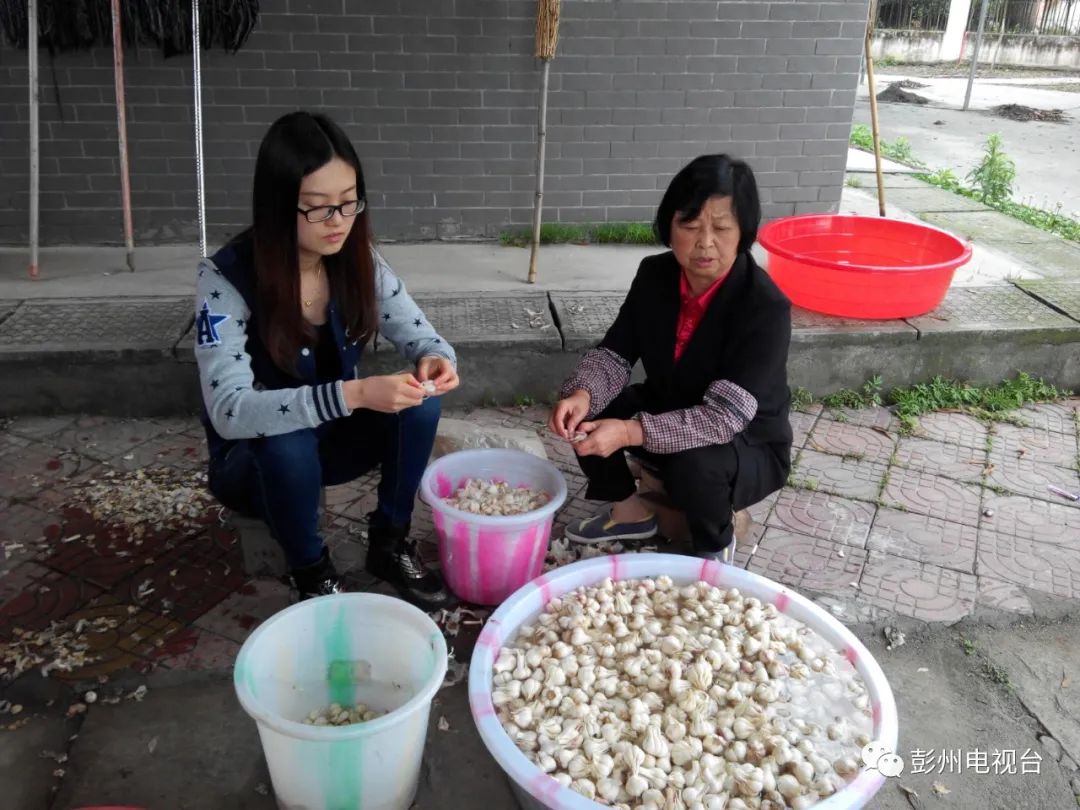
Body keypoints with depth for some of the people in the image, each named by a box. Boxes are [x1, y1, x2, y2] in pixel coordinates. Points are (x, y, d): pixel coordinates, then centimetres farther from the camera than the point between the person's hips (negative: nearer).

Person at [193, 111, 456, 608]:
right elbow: (229, 411, -35)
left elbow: (423, 339, -6)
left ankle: (389, 543, -1)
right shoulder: (226, 279, -25)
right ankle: (312, 572, -8)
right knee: (287, 442, -37)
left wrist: (435, 359, -32)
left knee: (418, 402, -21)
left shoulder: (359, 262, -12)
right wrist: (353, 394, -47)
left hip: (331, 439, 4)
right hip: (255, 457, -4)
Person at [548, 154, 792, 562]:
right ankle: (629, 510, 9)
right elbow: (614, 354, -8)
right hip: (667, 415, 5)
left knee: (693, 464, -37)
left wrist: (631, 432, -46)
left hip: (749, 449, -5)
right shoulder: (654, 275, -11)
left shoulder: (765, 307, -29)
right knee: (580, 412, -14)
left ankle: (716, 547, -2)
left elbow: (725, 416, -35)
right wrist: (581, 394, -32)